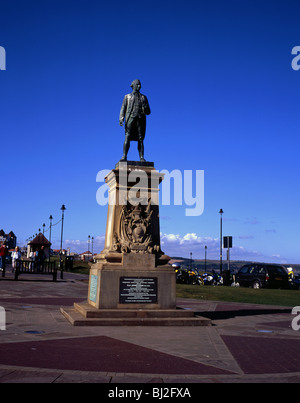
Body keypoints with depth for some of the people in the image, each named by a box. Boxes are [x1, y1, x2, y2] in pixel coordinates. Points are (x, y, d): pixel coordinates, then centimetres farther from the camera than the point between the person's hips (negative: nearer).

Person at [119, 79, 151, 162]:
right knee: (127, 138, -13)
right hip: (130, 118, -1)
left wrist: (145, 108, -8)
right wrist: (121, 119, -8)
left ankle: (141, 157, -9)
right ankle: (124, 156, -18)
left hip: (140, 119, 1)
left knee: (140, 139, -5)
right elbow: (123, 108, 8)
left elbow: (148, 112, 16)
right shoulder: (127, 97, 18)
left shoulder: (143, 97, 19)